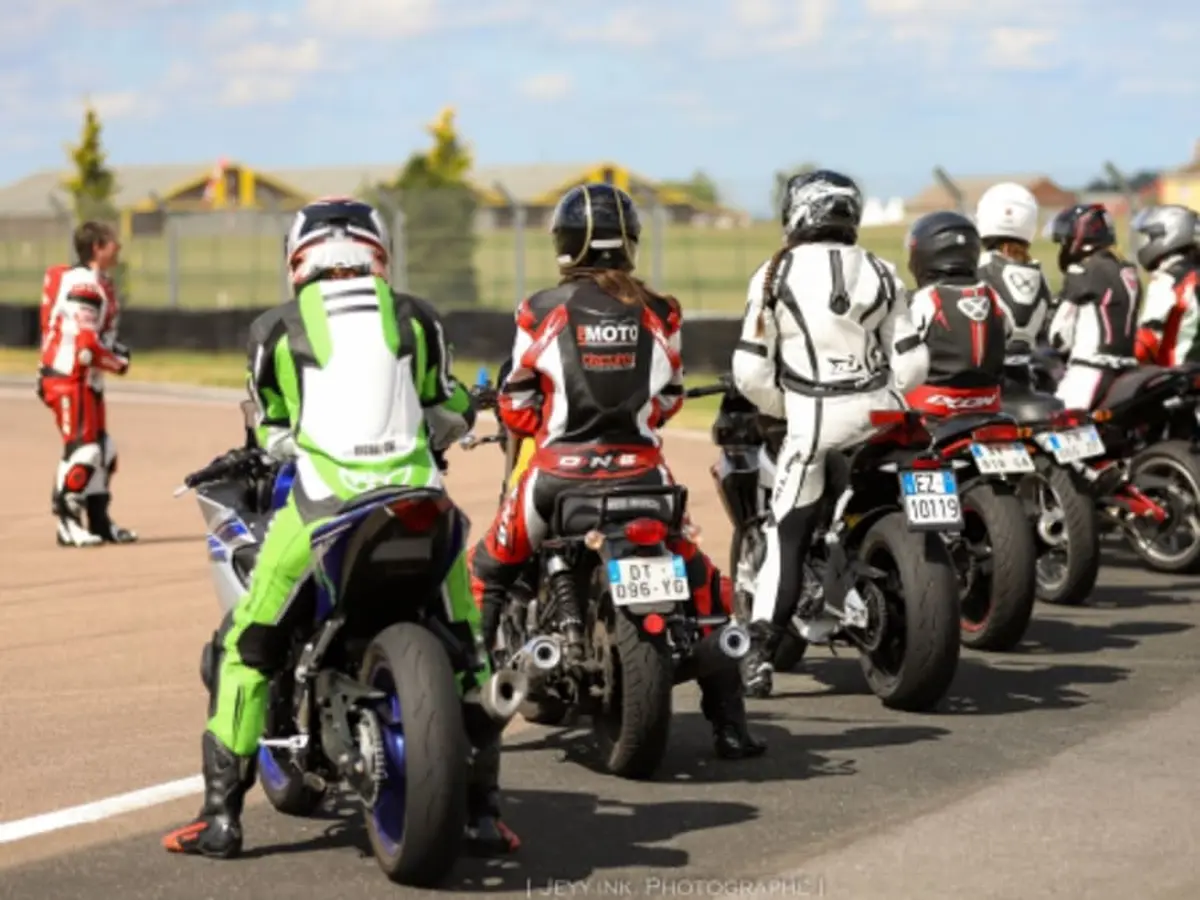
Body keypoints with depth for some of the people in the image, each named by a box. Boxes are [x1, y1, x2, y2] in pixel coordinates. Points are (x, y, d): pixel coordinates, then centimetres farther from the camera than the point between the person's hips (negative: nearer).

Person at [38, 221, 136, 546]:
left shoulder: (98, 283, 14)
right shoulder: (82, 286, -19)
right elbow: (86, 346, -23)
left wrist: (116, 350, 6)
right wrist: (120, 363, -8)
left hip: (87, 380, 10)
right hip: (69, 379, -10)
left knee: (102, 448, 13)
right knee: (82, 448, -10)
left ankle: (99, 521, 21)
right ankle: (67, 522, -4)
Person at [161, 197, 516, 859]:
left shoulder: (278, 328, 10)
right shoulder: (416, 318, 14)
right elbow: (448, 415, 22)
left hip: (323, 504, -2)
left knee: (246, 647, 12)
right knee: (464, 647, 19)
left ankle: (221, 814, 7)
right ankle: (483, 810, 17)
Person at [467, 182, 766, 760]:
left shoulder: (542, 312, -2)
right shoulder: (657, 314, 4)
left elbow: (517, 405, 2)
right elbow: (669, 397, 13)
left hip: (559, 473, -1)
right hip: (640, 471, 1)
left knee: (487, 573, 20)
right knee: (702, 581, 16)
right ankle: (729, 724, 11)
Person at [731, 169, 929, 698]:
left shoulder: (778, 273, -1)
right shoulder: (879, 273, 7)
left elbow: (750, 369, -4)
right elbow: (912, 362, 4)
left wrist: (779, 408, 12)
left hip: (813, 420, -2)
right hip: (879, 413, 2)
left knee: (788, 535, 1)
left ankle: (760, 653, -7)